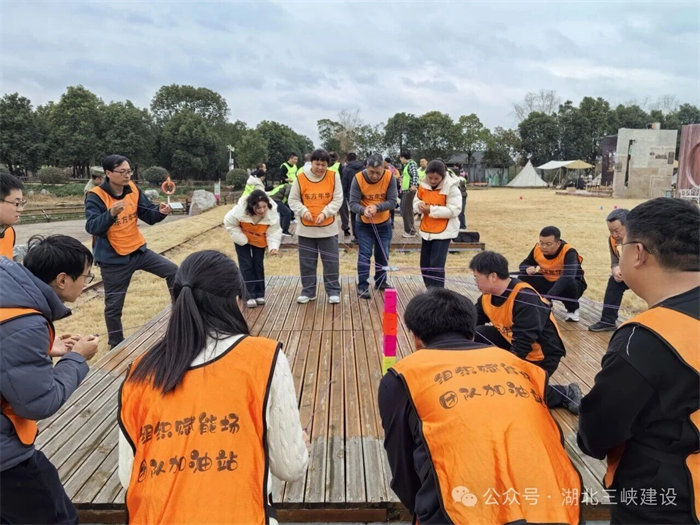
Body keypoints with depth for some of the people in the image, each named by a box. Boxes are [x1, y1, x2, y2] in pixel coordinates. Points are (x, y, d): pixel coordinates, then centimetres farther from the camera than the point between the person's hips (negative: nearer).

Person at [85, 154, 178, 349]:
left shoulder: (133, 189, -1)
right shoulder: (95, 196, -17)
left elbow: (148, 215, 4)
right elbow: (92, 227, -27)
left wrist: (160, 211, -18)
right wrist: (111, 213, -43)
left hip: (138, 250, 5)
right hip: (113, 258, -5)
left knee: (174, 272, 3)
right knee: (114, 305, 6)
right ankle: (117, 345, 24)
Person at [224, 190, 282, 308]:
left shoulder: (272, 213, -31)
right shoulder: (240, 210, -36)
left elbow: (274, 232, -23)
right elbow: (229, 223, -20)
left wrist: (273, 246, -41)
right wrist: (242, 239, -21)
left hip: (259, 241, 2)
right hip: (243, 240, -2)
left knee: (258, 266, 7)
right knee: (246, 266, -5)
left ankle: (259, 294, 18)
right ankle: (249, 296, 0)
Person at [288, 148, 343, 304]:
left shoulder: (334, 176, -4)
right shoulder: (301, 177, -5)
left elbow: (338, 200, -4)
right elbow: (293, 200, 0)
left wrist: (325, 213, -18)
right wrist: (303, 211, -17)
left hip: (328, 227, 0)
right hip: (306, 228, 1)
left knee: (331, 261, 3)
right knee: (306, 262, 8)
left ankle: (333, 291, 16)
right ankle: (308, 291, 21)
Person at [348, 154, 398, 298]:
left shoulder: (389, 177, -17)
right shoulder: (358, 178, -20)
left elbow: (392, 201, -17)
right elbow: (353, 203, -21)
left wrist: (377, 207, -34)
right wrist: (363, 210, -41)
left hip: (384, 223, 2)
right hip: (364, 223, -2)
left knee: (383, 254, 14)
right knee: (364, 254, -2)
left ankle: (381, 281, 32)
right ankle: (362, 286, 7)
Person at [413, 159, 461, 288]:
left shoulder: (451, 187, -16)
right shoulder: (423, 185, 0)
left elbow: (454, 210, -21)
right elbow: (416, 201, 11)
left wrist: (431, 209, -25)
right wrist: (420, 206, -14)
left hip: (444, 231, -6)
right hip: (426, 230, 7)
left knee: (437, 264, -12)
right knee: (425, 263, 12)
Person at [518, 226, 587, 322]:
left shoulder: (569, 252, -30)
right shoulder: (538, 248, -15)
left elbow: (568, 277, -46)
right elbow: (524, 264, 1)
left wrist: (548, 297, -58)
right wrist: (528, 269, -27)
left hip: (570, 284, -4)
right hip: (547, 282, 4)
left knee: (570, 284, -40)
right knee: (523, 278, -21)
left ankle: (572, 310, -5)